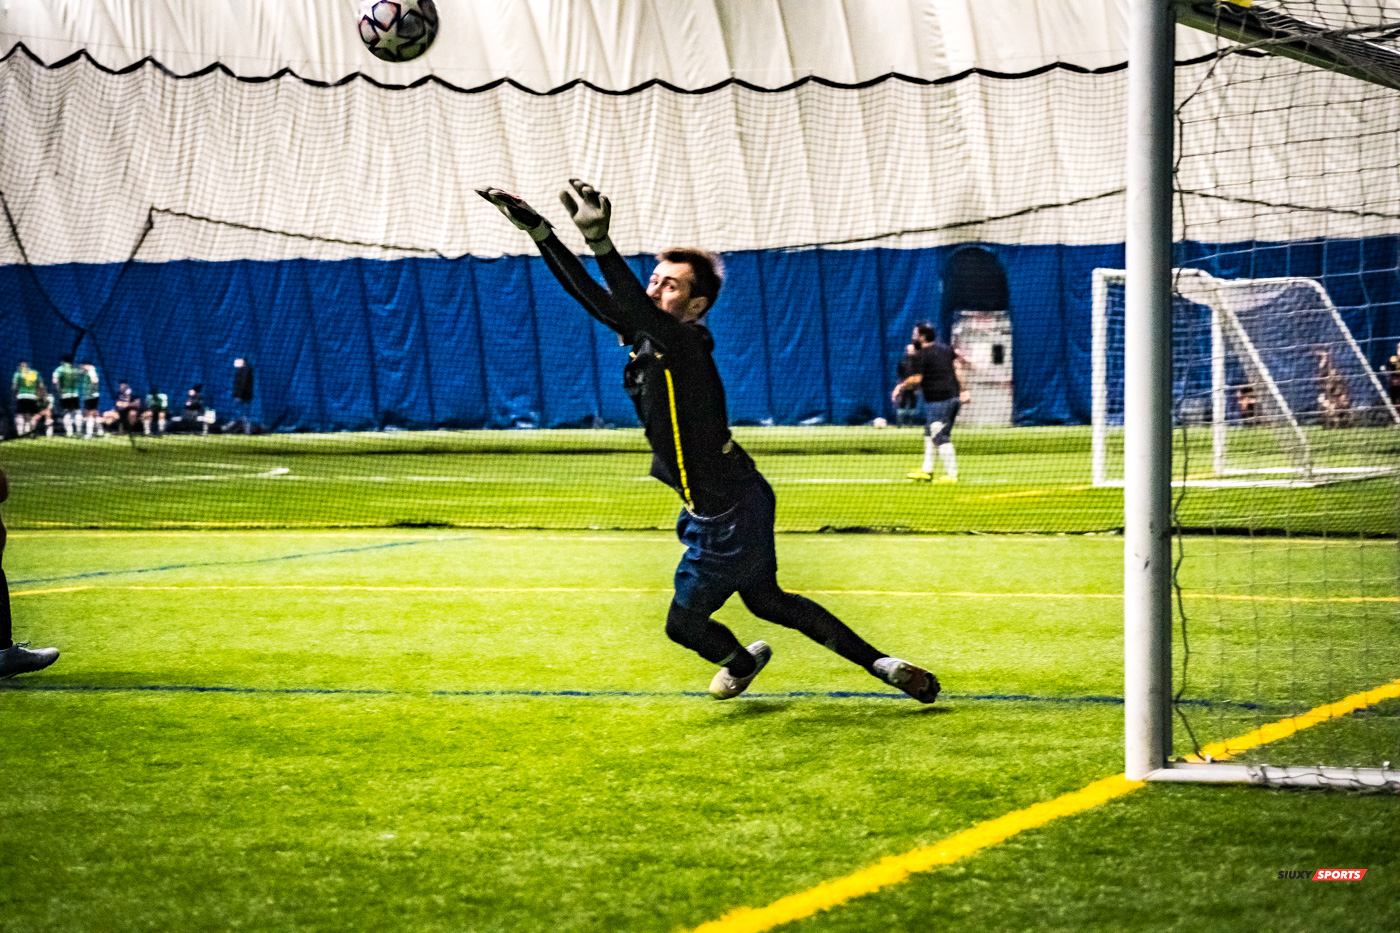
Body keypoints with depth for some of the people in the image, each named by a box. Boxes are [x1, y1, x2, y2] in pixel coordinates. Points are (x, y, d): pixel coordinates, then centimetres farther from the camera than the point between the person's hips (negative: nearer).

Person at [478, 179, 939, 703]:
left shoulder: (685, 345, -26)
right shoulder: (645, 339, 0)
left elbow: (635, 310, -45)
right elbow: (589, 293, 1)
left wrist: (599, 240, -59)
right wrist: (536, 228, -7)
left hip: (727, 518, -9)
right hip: (735, 504, 9)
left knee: (684, 625, 12)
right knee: (767, 601, 23)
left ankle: (741, 662, 43)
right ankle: (881, 665, 28)